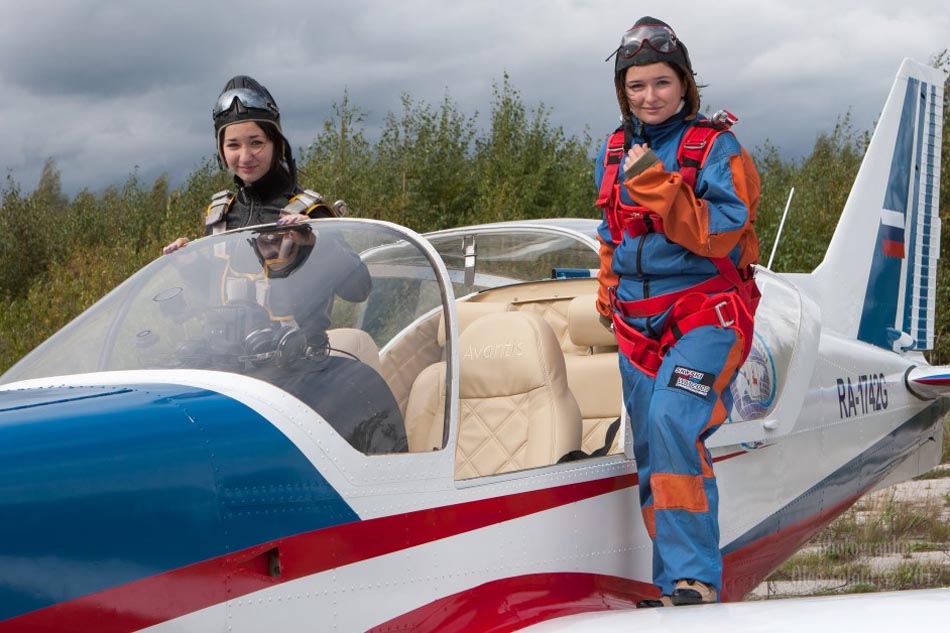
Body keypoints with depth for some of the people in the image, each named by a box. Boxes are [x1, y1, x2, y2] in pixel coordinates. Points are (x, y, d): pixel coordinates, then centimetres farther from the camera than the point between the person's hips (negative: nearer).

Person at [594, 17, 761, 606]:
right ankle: (672, 582, 15)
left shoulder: (714, 146, -7)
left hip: (704, 310, -6)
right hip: (638, 319, 7)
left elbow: (719, 234, -18)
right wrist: (609, 299, 22)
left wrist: (655, 185, -21)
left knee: (672, 422, -26)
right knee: (650, 448, 6)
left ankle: (696, 577, -22)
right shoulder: (615, 151, 12)